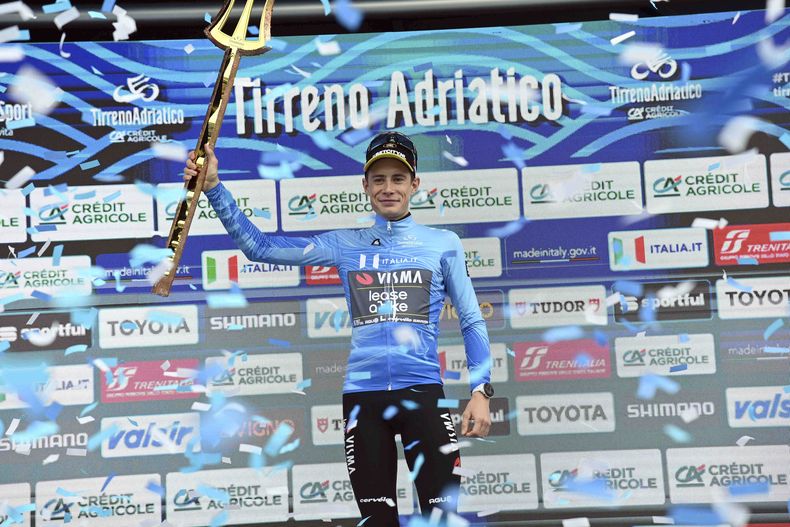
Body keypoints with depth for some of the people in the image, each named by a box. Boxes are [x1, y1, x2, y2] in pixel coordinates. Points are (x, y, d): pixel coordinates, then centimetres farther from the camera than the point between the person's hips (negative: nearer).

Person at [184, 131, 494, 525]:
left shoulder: (443, 243, 7)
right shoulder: (345, 245, 10)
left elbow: (472, 322, 9)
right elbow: (259, 246, 6)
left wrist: (480, 392, -1)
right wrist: (213, 187, -3)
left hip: (422, 392, -1)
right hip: (362, 396, 2)